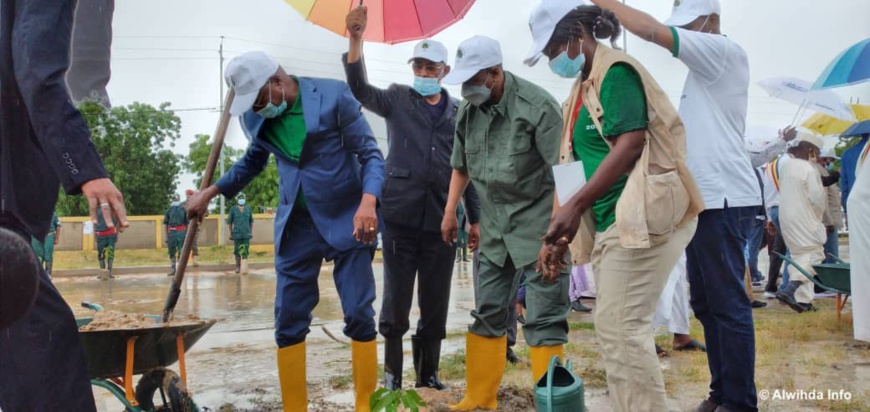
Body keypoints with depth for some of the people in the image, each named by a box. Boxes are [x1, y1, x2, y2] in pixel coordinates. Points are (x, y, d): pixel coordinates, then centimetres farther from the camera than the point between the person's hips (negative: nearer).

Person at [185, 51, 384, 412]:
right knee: (288, 321, 4)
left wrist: (368, 200, -27)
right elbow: (252, 162, 22)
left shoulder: (334, 96, -11)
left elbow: (370, 154, -10)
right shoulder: (255, 116, 4)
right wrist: (210, 192, 13)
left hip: (347, 220, -4)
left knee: (359, 316, -2)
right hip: (296, 225, 4)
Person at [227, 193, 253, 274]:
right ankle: (238, 266, 17)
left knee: (245, 251, -2)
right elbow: (229, 222, 4)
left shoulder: (248, 209, 7)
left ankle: (244, 267, 4)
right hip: (237, 234, -1)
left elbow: (251, 221, 14)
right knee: (237, 251, 3)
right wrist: (230, 233, 2)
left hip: (246, 234, 2)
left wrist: (252, 232, 10)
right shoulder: (233, 210, 0)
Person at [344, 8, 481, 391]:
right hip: (400, 214, -2)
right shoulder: (397, 99, 7)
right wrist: (356, 41, -25)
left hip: (441, 218, 2)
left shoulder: (459, 112, 11)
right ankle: (392, 374, 15)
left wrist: (475, 219, 10)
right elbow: (360, 89, -12)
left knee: (436, 301, 7)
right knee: (396, 297, 2)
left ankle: (428, 375, 21)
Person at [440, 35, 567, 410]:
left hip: (538, 226, -6)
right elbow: (461, 167, 18)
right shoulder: (468, 110, 3)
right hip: (495, 229, 7)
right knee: (487, 315, 12)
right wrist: (450, 212, 17)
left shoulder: (536, 106, -17)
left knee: (544, 321, -5)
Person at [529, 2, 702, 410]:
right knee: (616, 329, 11)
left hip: (640, 216, -10)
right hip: (609, 221, 10)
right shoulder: (583, 86, 20)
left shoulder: (615, 70, -7)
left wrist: (575, 205, -20)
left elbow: (631, 144, -19)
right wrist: (561, 231, 13)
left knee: (620, 328, -10)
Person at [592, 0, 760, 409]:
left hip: (722, 199, -10)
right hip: (704, 199, 10)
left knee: (728, 303, -6)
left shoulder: (726, 52, -8)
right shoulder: (704, 68, 20)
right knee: (705, 302, 13)